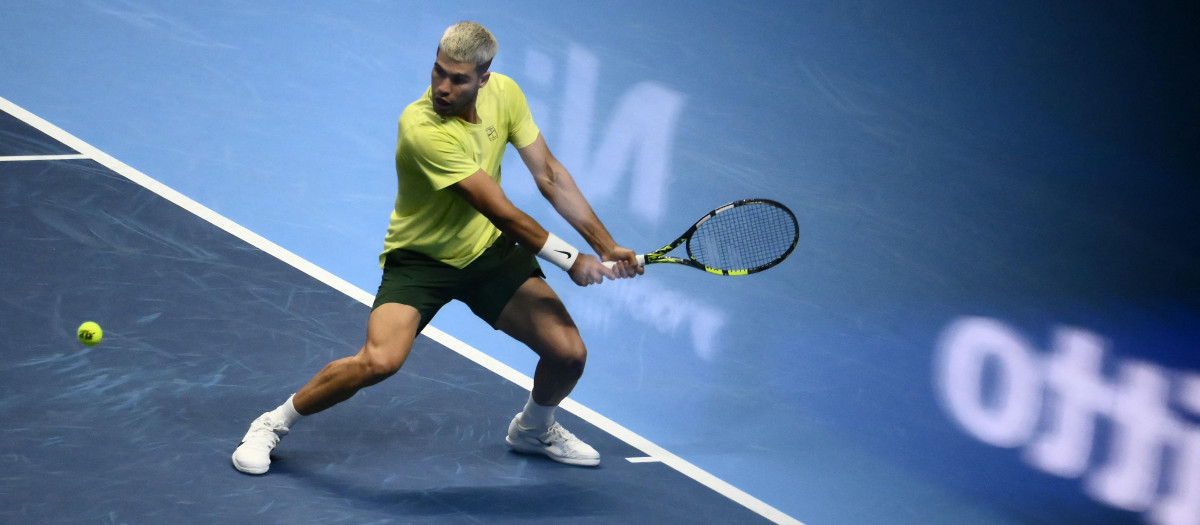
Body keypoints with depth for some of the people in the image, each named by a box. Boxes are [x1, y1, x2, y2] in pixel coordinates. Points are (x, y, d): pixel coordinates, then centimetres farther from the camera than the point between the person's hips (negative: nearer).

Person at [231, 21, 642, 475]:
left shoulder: (504, 93, -11)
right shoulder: (422, 128, -32)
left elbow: (549, 174, -1)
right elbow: (501, 211, -27)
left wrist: (606, 245, -5)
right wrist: (570, 259, -19)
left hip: (490, 251, 6)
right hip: (420, 259, -6)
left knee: (569, 353, -4)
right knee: (379, 361, -28)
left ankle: (533, 429, 32)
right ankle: (273, 423, -2)